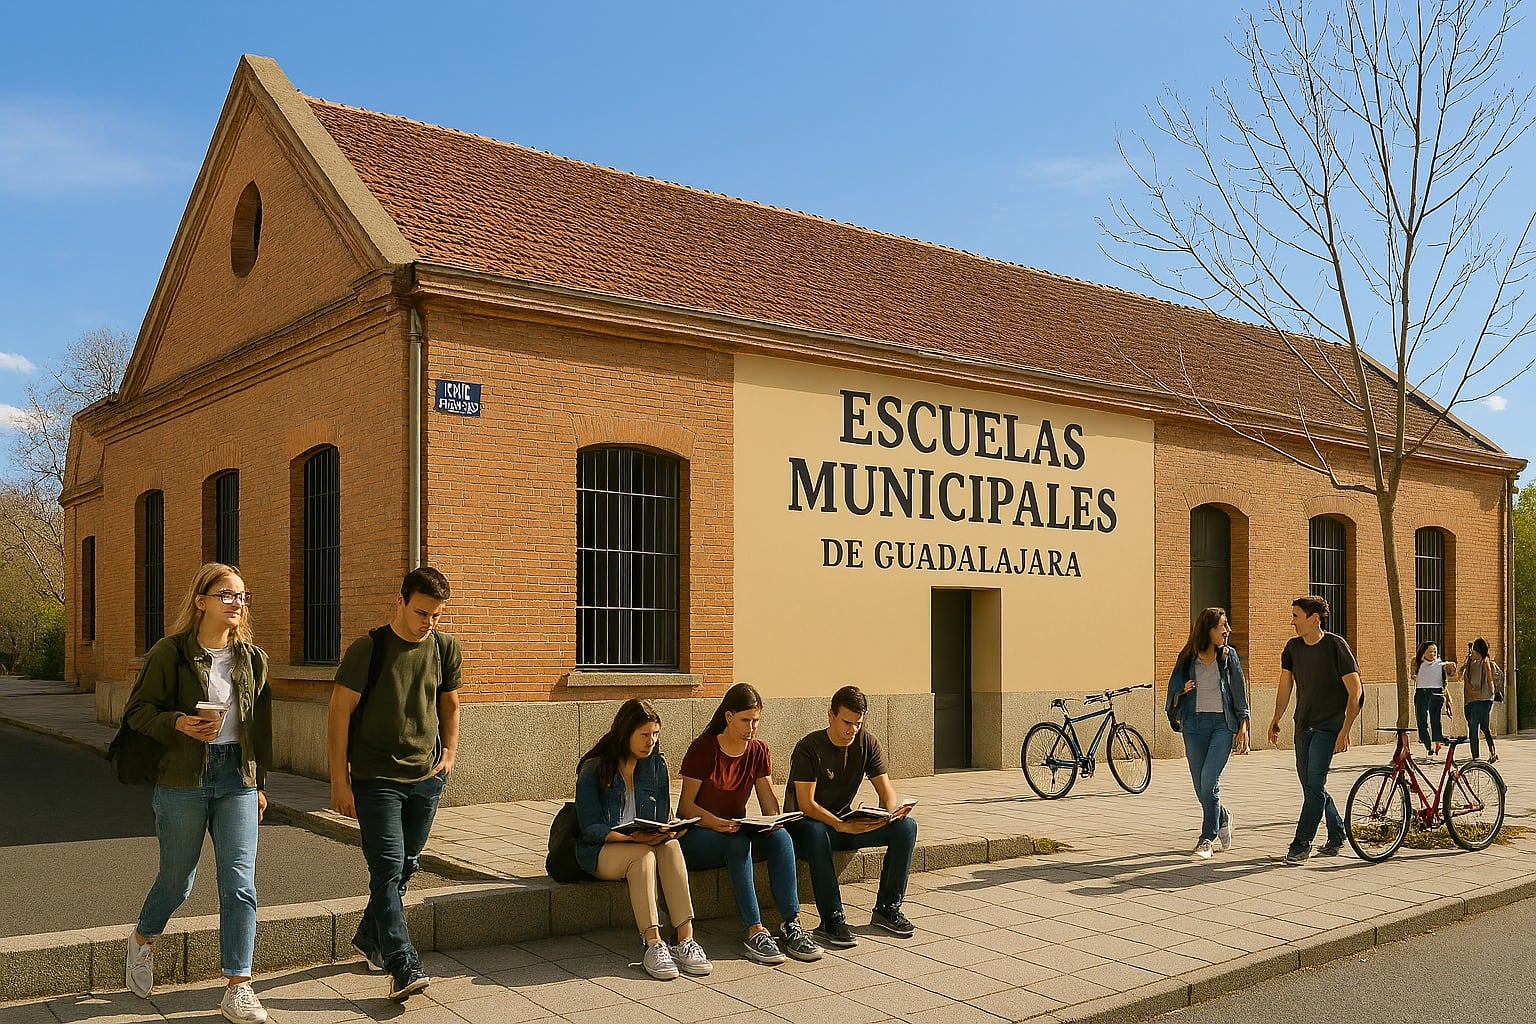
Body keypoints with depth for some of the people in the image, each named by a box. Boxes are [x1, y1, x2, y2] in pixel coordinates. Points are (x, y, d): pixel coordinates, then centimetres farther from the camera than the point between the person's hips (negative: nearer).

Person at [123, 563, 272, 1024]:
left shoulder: (252, 658, 7)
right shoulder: (171, 652, -5)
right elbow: (137, 710, -3)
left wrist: (260, 782, 15)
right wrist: (178, 724, -21)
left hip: (237, 779, 3)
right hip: (183, 781, -3)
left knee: (240, 883, -3)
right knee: (177, 880, 11)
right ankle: (143, 939, 44)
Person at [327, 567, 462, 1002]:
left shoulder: (446, 648, 3)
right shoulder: (368, 649, -10)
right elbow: (339, 714, -8)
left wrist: (450, 751, 6)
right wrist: (339, 781, -10)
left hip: (426, 778, 5)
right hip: (376, 778, -5)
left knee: (406, 866, 14)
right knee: (388, 867, -9)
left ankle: (369, 937, 34)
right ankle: (403, 966, -9)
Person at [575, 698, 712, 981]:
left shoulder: (656, 764, 7)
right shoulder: (594, 768, -7)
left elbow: (664, 818, 8)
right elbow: (590, 828, -11)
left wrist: (665, 832, -16)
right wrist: (632, 837, -26)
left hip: (647, 844, 4)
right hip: (600, 852, -4)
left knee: (671, 846, -31)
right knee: (643, 855, -36)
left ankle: (685, 939, -39)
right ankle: (652, 944, -42)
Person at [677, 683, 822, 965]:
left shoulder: (759, 752, 5)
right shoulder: (702, 749, -10)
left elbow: (768, 800, 4)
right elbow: (686, 806, -11)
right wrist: (713, 822, -30)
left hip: (737, 832, 5)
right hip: (697, 835, -5)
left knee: (781, 837, -26)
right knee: (738, 843, -36)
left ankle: (791, 925, -29)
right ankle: (755, 932, -39)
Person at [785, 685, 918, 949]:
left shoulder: (868, 744, -2)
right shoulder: (809, 748, -18)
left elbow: (886, 789, -3)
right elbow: (806, 804, -25)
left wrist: (892, 811, -28)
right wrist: (841, 826, -40)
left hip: (846, 822, 6)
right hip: (804, 825, -5)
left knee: (906, 826, -15)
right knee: (816, 834, -42)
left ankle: (887, 908, -8)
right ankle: (832, 922, -38)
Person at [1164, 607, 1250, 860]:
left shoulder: (1229, 656, 5)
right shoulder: (1187, 658, 6)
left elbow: (1239, 692, 6)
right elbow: (1174, 690, 14)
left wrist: (1243, 728, 1)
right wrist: (1183, 691, -9)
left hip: (1223, 724, -2)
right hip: (1195, 723, 2)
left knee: (1209, 781, -14)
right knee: (1200, 786, 6)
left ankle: (1207, 839, -4)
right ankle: (1222, 818, 35)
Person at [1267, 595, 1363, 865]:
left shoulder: (1335, 646, -12)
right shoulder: (1293, 647, 6)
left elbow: (1355, 692, -11)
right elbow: (1285, 685, 15)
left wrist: (1345, 731, -15)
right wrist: (1276, 720, 11)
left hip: (1328, 725, -7)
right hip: (1303, 726, 7)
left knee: (1314, 784, -12)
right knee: (1310, 784, 11)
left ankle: (1301, 844, -9)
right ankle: (1337, 835, 27)